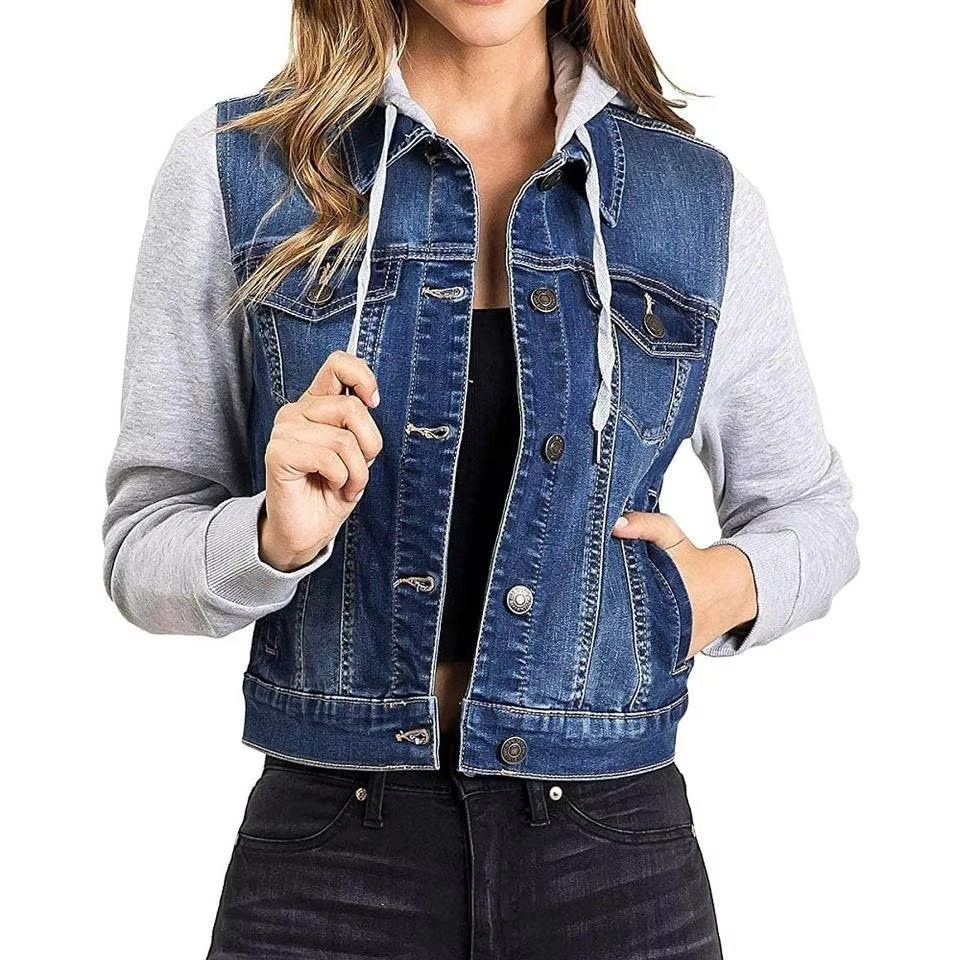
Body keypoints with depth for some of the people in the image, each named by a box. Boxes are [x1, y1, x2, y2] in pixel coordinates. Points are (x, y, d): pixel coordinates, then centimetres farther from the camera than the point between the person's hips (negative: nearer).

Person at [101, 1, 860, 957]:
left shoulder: (704, 196, 2)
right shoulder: (234, 166, -2)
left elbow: (810, 513, 14)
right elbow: (141, 546, 0)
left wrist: (728, 585, -8)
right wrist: (275, 538, -20)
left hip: (615, 854, 2)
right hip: (327, 849, -1)